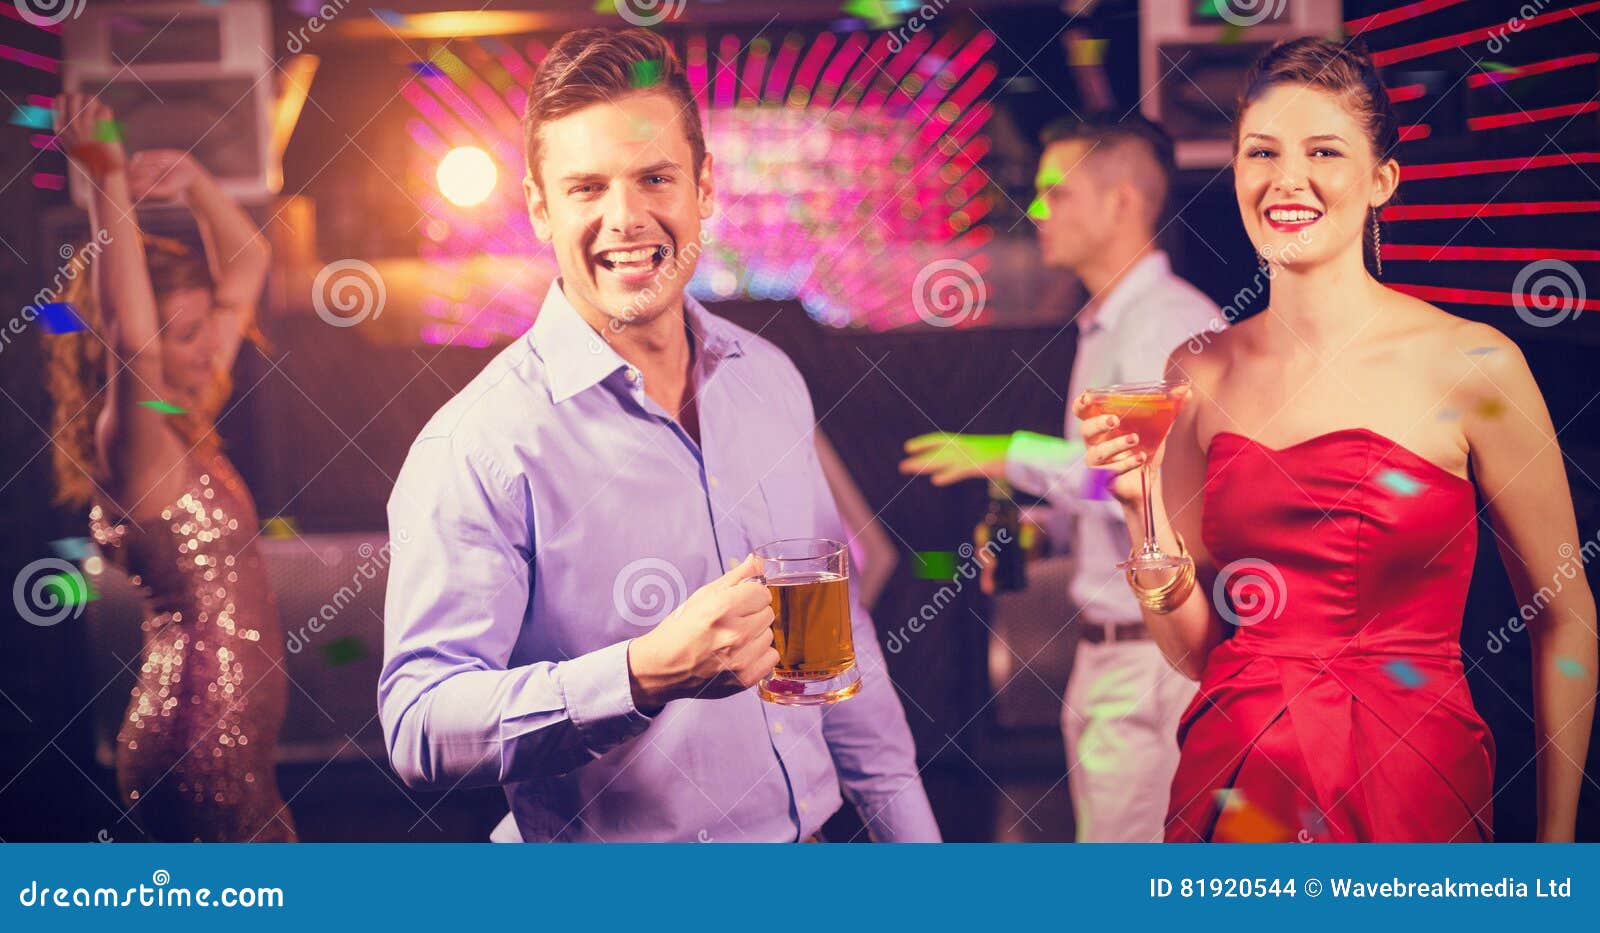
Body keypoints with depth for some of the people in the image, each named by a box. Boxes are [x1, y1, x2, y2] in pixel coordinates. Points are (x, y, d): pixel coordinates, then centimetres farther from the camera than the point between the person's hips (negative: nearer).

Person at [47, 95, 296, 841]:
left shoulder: (189, 423, 8)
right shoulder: (130, 447, -14)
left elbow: (247, 259, 16)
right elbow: (129, 341, -39)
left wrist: (193, 179, 0)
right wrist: (108, 185, -39)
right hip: (201, 751, -9)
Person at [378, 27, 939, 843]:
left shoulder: (769, 380, 1)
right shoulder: (476, 447, -19)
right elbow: (418, 725, -25)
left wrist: (910, 834, 10)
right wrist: (648, 673, -35)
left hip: (809, 836, 6)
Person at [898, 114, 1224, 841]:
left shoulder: (1174, 322, -14)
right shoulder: (1102, 329, 18)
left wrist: (1016, 457, -23)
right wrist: (1034, 529, 8)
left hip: (1157, 655, -10)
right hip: (1105, 649, 10)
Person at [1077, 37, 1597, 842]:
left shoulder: (1470, 365, -9)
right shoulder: (1198, 374, 2)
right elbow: (1196, 649, 5)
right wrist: (1146, 506, -11)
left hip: (1412, 791, -3)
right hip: (1231, 779, 3)